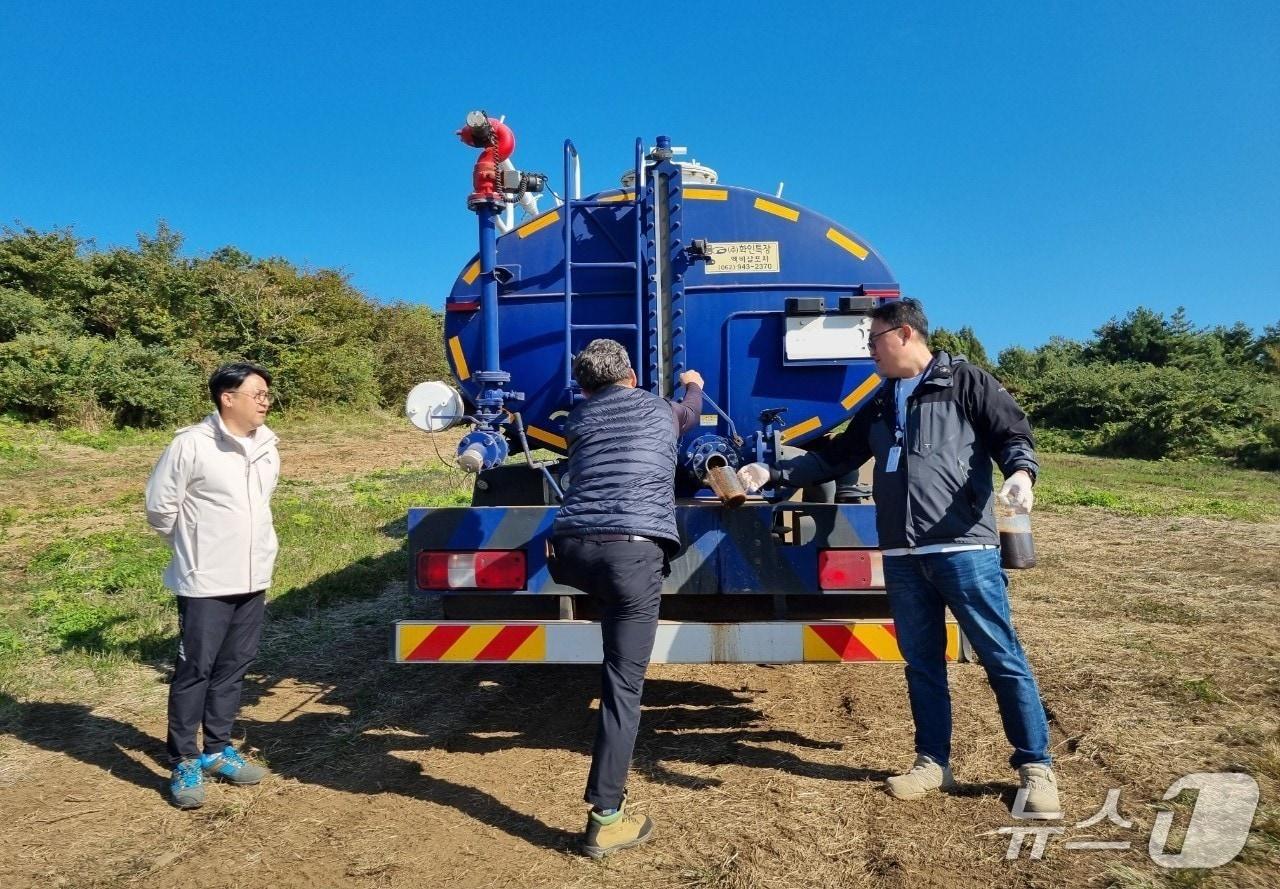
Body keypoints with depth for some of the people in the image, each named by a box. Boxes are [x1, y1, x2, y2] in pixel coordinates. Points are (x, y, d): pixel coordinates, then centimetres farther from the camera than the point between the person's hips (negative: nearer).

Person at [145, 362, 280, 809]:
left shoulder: (267, 446, 5)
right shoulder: (191, 445, -15)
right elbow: (159, 507, -7)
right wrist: (195, 545, 5)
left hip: (253, 580, 6)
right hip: (205, 583, -6)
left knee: (233, 668, 14)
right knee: (194, 670, 3)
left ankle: (218, 751, 28)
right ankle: (184, 764, 16)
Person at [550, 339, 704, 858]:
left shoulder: (576, 420, 26)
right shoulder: (660, 409, 23)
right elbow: (691, 413, 47)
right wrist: (694, 386, 71)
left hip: (572, 549, 3)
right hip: (632, 550, -3)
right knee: (623, 684, 1)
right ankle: (606, 819, 5)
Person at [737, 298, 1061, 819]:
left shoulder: (965, 382, 3)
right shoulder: (880, 405, 21)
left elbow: (1012, 434, -3)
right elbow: (835, 457, 23)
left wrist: (1020, 470, -25)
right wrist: (772, 474, 17)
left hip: (964, 547, -6)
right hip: (902, 556, 6)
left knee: (1002, 657, 0)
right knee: (921, 662, 12)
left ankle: (1035, 768, 13)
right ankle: (933, 762, 24)